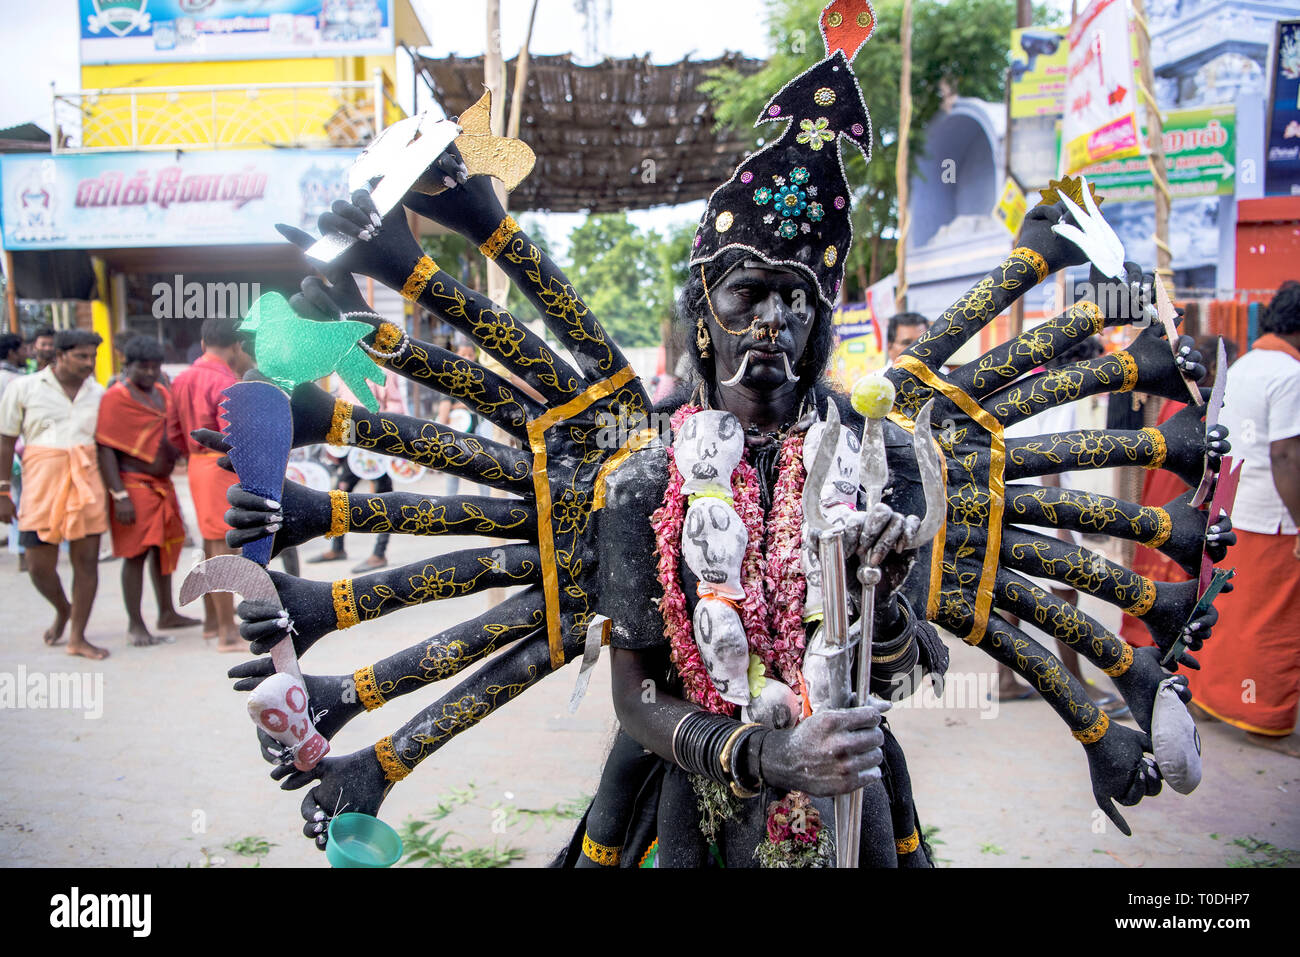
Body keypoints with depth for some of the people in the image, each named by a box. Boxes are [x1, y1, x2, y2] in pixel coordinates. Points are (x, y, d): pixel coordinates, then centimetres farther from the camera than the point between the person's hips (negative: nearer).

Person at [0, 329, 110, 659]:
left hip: (88, 483, 2)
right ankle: (63, 611, 32)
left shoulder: (98, 393, 9)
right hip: (42, 483, -1)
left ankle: (77, 637, 11)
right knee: (40, 566, 1)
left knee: (87, 560, 0)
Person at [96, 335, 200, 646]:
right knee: (137, 552, -7)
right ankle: (135, 625, -1)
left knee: (165, 547, 14)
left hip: (163, 484, 8)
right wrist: (119, 495, -21)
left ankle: (167, 613, 27)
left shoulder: (163, 394, 12)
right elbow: (105, 448, -16)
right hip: (134, 486, -8)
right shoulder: (116, 397, -11)